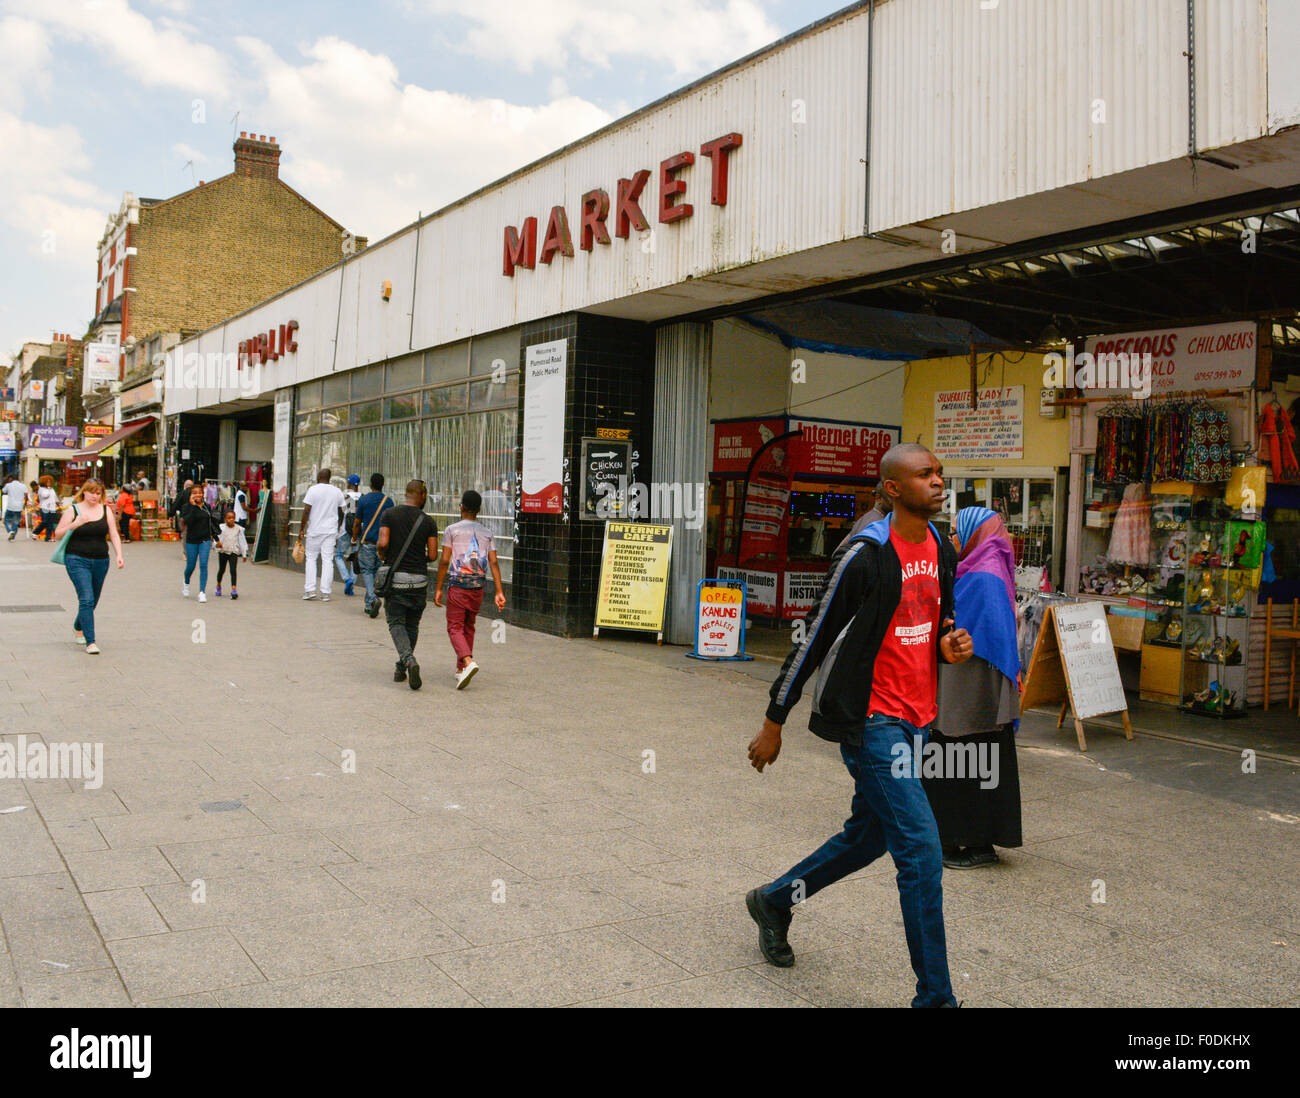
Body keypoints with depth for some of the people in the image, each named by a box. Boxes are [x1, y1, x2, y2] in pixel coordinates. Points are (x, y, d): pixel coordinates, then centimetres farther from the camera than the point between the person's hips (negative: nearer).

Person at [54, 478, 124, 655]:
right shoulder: (73, 510, 0)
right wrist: (75, 525, -17)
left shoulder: (105, 510, 8)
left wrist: (119, 555, -6)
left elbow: (114, 535, 7)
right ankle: (90, 641, -14)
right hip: (77, 560, -4)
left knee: (93, 601, 14)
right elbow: (58, 533, 0)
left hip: (100, 561, 4)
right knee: (86, 599, -15)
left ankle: (78, 627, 43)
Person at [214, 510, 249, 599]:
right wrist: (217, 543, -36)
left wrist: (244, 554, 4)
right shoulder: (222, 528, -3)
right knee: (221, 570, 17)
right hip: (223, 552, 1)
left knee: (233, 570, -13)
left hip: (234, 552, -1)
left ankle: (234, 590, -19)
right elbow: (217, 537, -11)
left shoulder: (238, 529, -1)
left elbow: (242, 541, 4)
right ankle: (218, 586, 39)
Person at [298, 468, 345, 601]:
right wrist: (339, 529, 25)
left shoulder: (313, 490, -6)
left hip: (314, 530, -2)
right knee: (328, 560, 2)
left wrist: (301, 529, -4)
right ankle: (325, 593, 0)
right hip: (331, 530, 2)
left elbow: (306, 511, -9)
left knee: (311, 558, 10)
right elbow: (341, 513, 12)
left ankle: (310, 589, 4)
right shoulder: (337, 492, 6)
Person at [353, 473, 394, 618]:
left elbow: (357, 523, 2)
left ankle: (372, 599, -21)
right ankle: (369, 605, 15)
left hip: (367, 540, -2)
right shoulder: (388, 501, 4)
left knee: (367, 571, 2)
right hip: (383, 542, 2)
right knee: (377, 572, 10)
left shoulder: (363, 500, -2)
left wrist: (355, 539, 14)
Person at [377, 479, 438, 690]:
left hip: (395, 577, -1)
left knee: (396, 623, 2)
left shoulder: (389, 514, -2)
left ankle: (409, 660, -23)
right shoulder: (428, 522, 0)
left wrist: (381, 554, 9)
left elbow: (383, 543, -13)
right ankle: (400, 670, 19)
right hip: (418, 579, 1)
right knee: (412, 625, 14)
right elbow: (433, 555, -3)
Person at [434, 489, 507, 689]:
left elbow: (444, 561, -8)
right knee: (469, 627, 16)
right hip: (478, 586, 4)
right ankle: (461, 669, 22)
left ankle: (468, 662, -25)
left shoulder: (452, 530, -3)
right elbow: (494, 563, 1)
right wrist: (499, 592, -1)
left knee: (455, 628, -2)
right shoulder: (486, 533, 8)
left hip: (458, 585, -4)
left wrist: (438, 588, -1)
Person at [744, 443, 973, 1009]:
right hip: (871, 718, -8)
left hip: (915, 717, 9)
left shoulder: (942, 552, 9)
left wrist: (949, 645, -2)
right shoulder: (865, 555, -16)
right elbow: (814, 637, -11)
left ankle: (773, 900, 41)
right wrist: (774, 722, -6)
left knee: (867, 837, 19)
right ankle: (935, 994, 5)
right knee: (921, 849, -9)